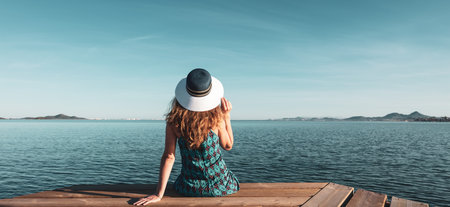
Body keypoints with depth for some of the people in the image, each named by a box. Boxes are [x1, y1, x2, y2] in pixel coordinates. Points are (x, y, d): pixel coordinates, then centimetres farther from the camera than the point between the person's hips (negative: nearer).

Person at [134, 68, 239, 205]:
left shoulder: (174, 120, -17)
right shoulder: (215, 119, -21)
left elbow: (169, 157, -14)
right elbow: (228, 146, -3)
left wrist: (159, 194, -7)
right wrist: (226, 116, -5)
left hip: (189, 188, 2)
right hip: (219, 186, -1)